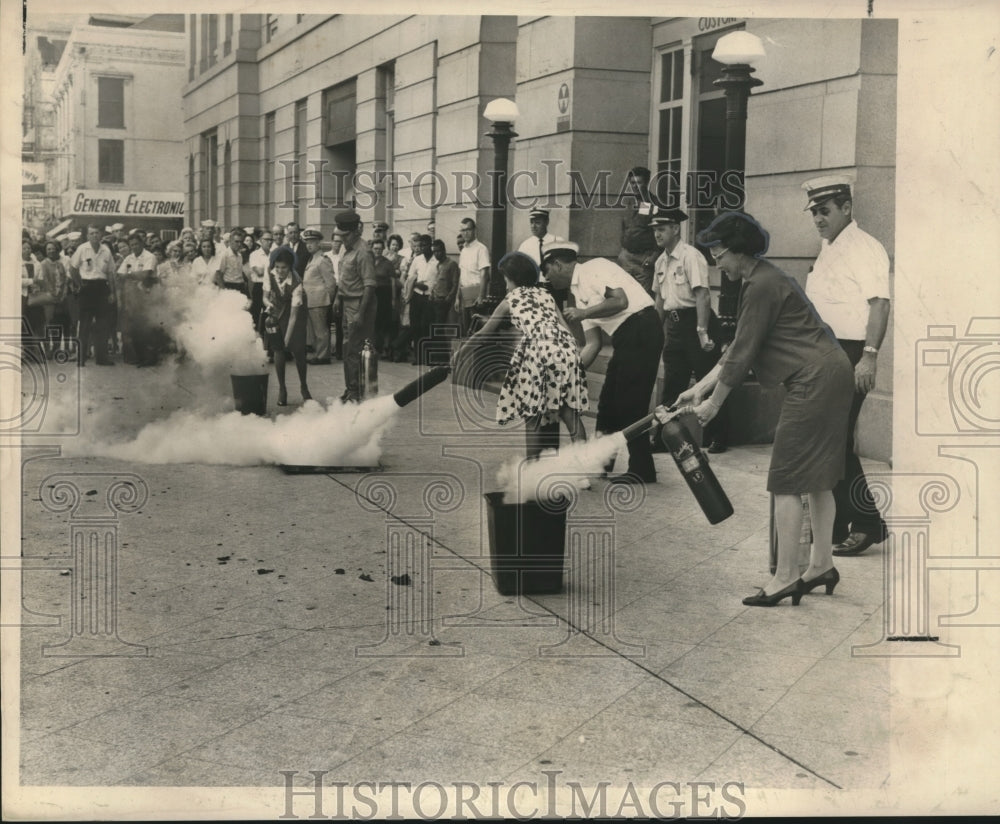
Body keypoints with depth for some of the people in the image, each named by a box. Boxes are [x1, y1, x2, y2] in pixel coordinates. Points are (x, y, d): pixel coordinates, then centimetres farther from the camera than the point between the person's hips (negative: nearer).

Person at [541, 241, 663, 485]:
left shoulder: (594, 268, -5)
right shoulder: (578, 292, 19)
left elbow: (620, 300, -19)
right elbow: (593, 343, 15)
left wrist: (584, 313, -15)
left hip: (641, 329, -10)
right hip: (625, 338, 10)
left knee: (630, 402, -6)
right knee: (608, 401, 15)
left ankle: (642, 469, 1)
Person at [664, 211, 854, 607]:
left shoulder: (762, 286, -15)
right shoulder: (764, 279, 17)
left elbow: (743, 353, -13)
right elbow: (739, 347, 19)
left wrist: (714, 402, -4)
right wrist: (700, 387, 16)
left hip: (814, 379, -11)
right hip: (829, 373, 11)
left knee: (786, 479, -7)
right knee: (817, 476, 14)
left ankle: (785, 577, -4)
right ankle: (821, 565, 21)